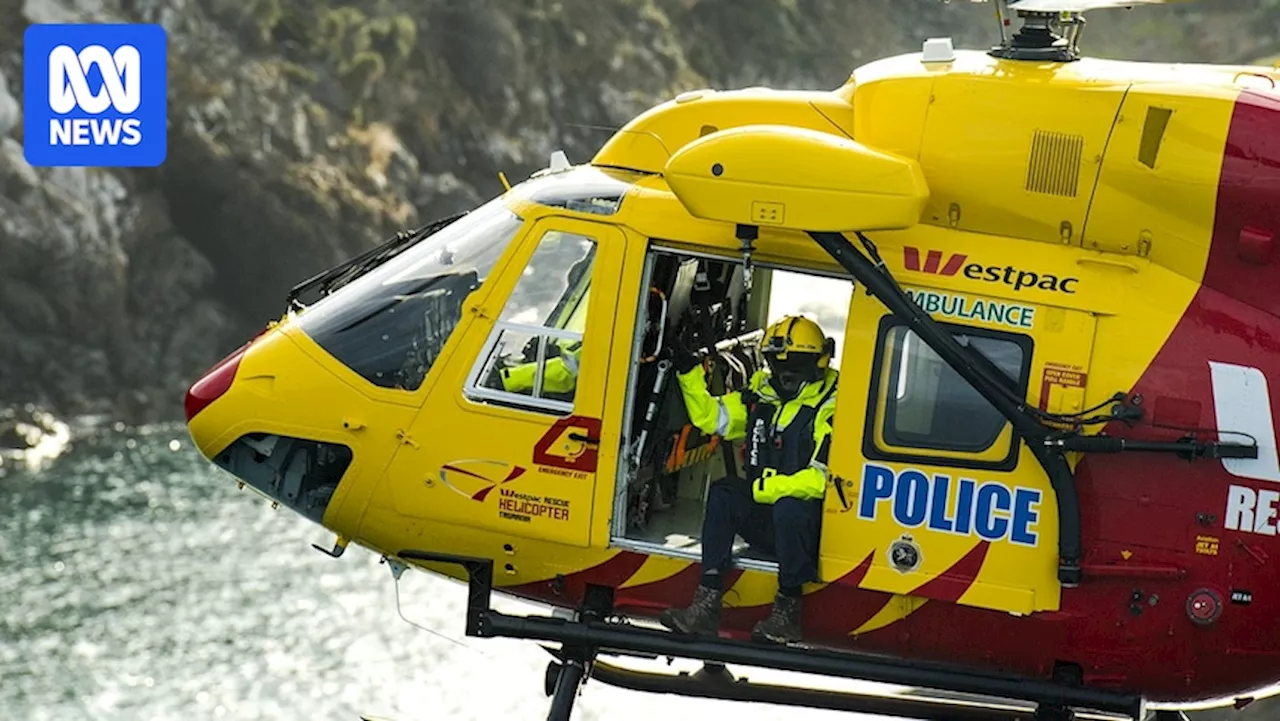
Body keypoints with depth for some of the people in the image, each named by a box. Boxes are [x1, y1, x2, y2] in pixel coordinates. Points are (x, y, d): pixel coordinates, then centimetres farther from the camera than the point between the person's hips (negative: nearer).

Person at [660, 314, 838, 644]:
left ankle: (788, 611, -23)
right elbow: (710, 417, 15)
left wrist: (762, 489, -22)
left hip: (815, 525, -7)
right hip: (764, 518, 7)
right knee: (723, 494, -18)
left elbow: (822, 480, -22)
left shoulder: (831, 407, -14)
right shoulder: (763, 393, 9)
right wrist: (689, 372, 4)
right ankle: (707, 602, -26)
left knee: (788, 508, -37)